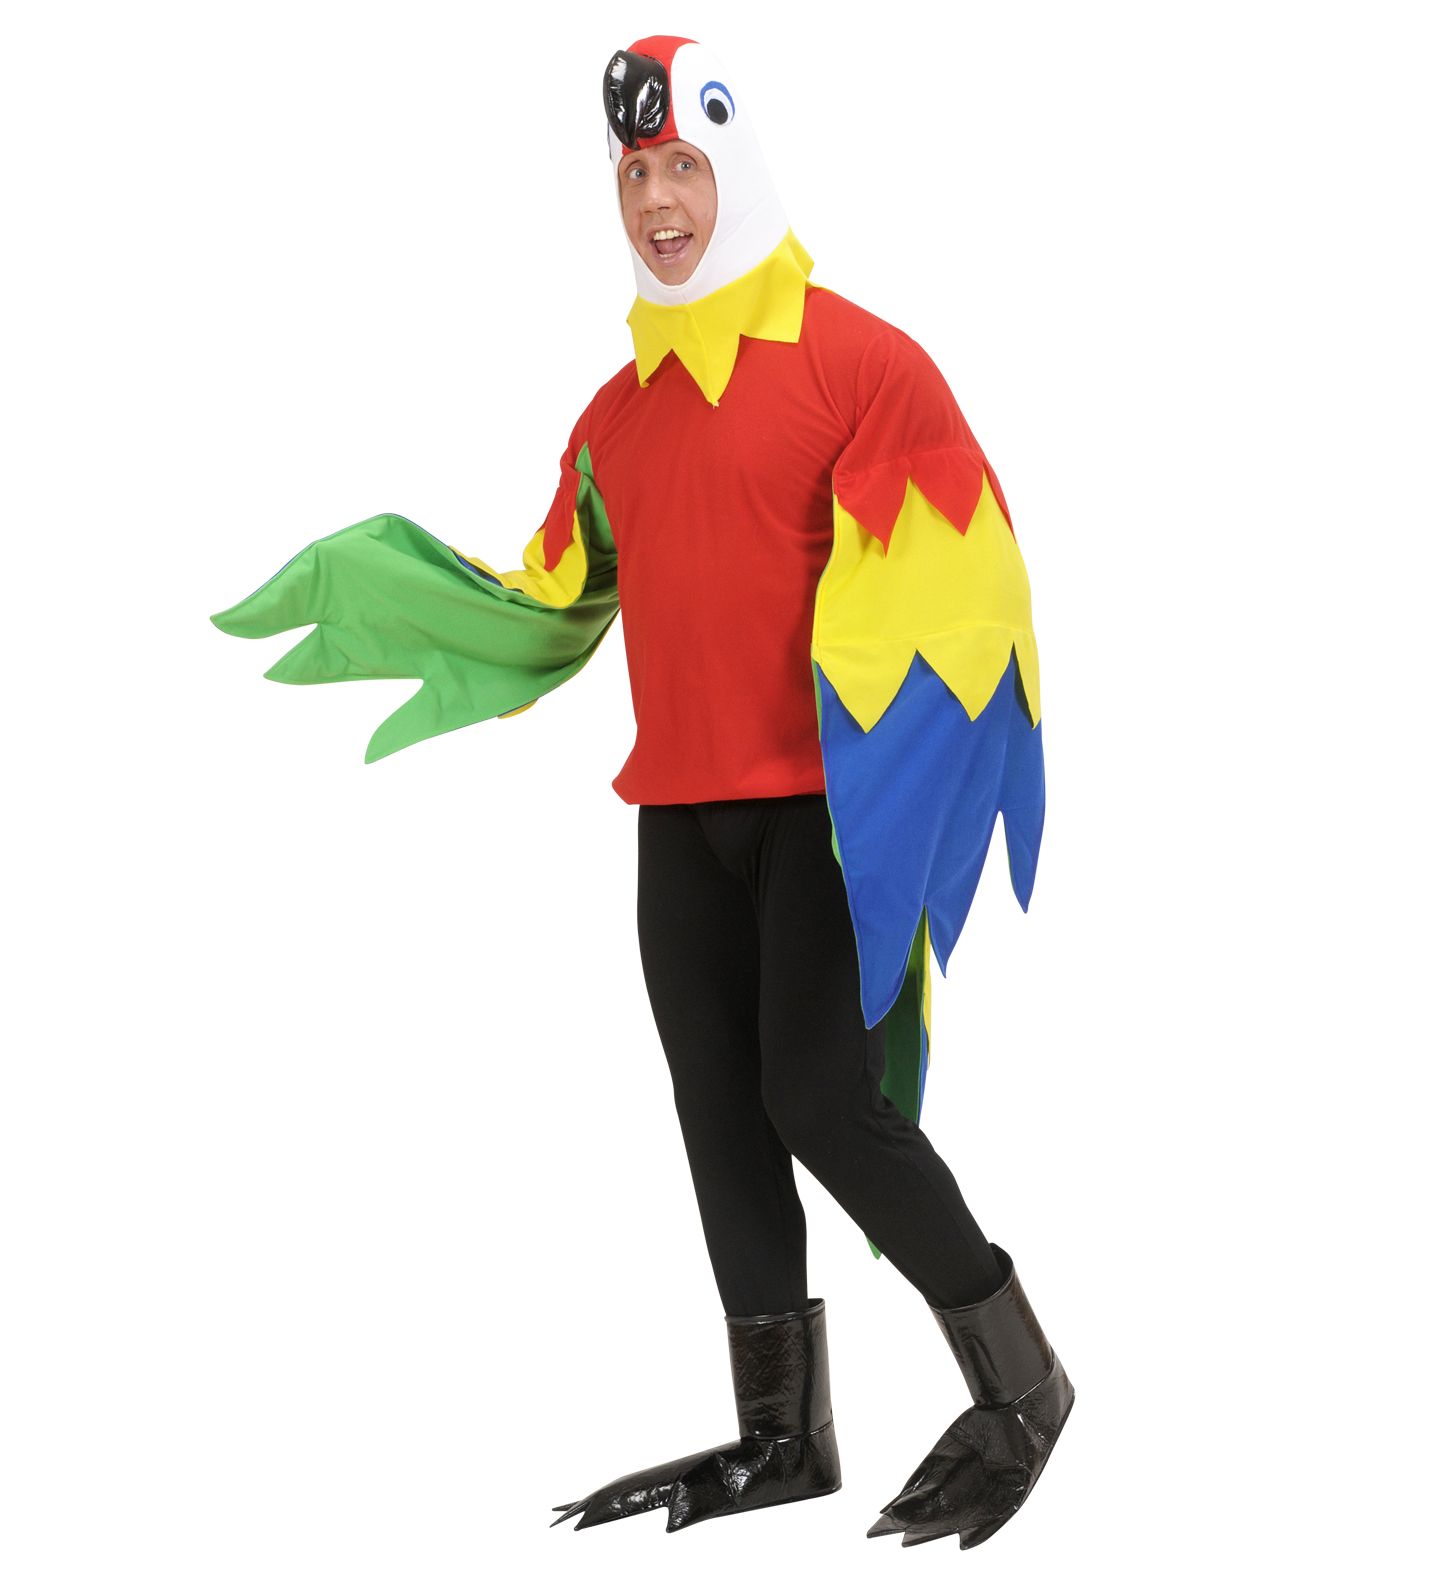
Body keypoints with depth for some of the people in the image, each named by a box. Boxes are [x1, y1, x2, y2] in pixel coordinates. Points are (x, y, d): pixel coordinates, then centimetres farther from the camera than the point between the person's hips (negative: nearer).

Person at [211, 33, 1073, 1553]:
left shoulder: (856, 358, -7)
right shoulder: (618, 413, 14)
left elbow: (957, 576, -12)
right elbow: (555, 607, 19)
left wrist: (892, 779, -18)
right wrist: (388, 586, 4)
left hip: (823, 804, -7)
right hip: (680, 816, 7)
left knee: (822, 1101, -12)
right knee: (723, 1122, 8)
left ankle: (1019, 1383, 4)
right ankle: (781, 1438, 18)